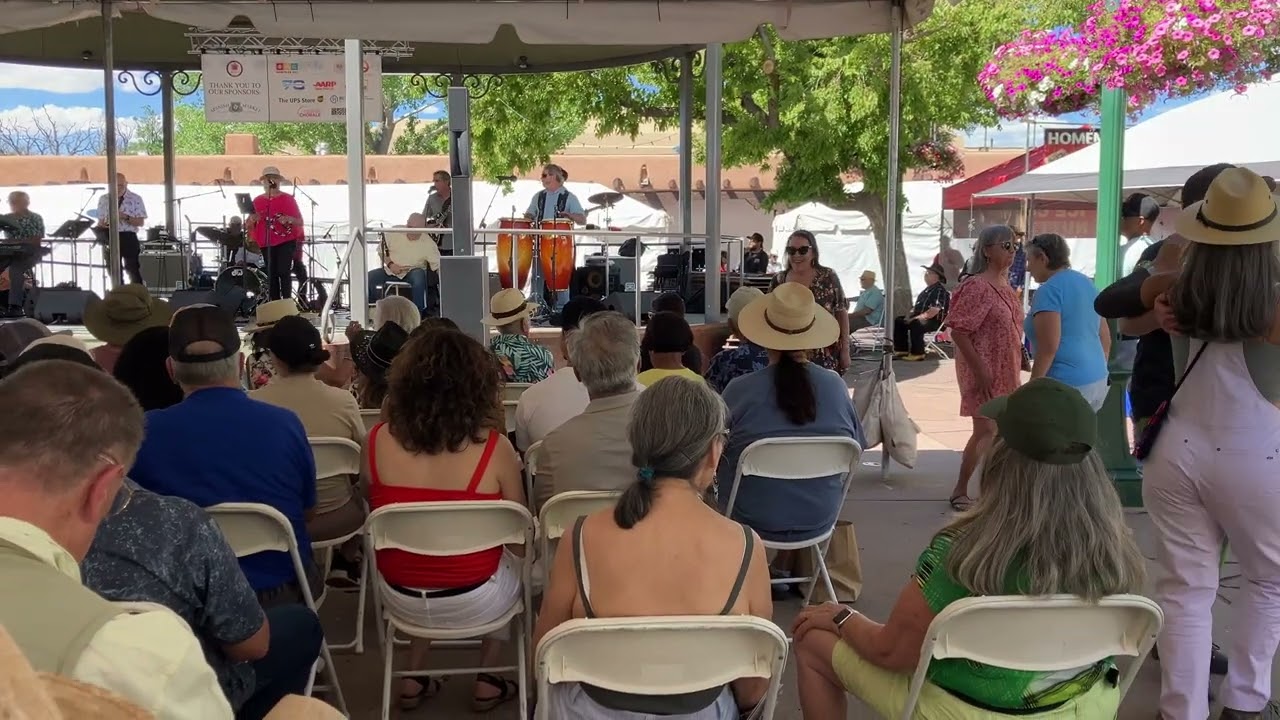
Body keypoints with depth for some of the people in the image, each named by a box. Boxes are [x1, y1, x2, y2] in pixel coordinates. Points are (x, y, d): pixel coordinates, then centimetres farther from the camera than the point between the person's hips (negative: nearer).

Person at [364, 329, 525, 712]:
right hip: (473, 602, -2)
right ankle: (487, 682, 34)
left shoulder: (378, 440, -12)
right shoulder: (494, 447, -18)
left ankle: (414, 680, 34)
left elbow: (377, 511, 7)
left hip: (401, 599, 3)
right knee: (516, 563, 31)